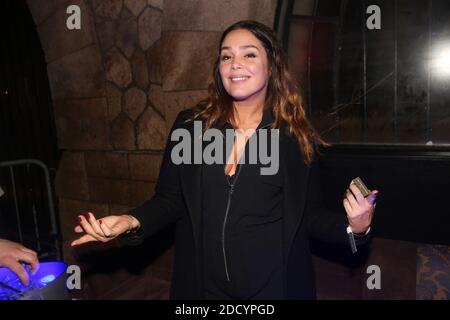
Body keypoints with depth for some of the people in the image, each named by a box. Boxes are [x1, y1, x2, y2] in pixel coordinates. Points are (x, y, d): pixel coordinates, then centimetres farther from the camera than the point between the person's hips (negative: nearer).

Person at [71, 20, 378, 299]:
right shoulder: (190, 125, -4)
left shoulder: (297, 137, -6)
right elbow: (170, 199, 1)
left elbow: (311, 215, -1)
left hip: (276, 285, -1)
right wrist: (133, 222, -15)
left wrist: (354, 227, -17)